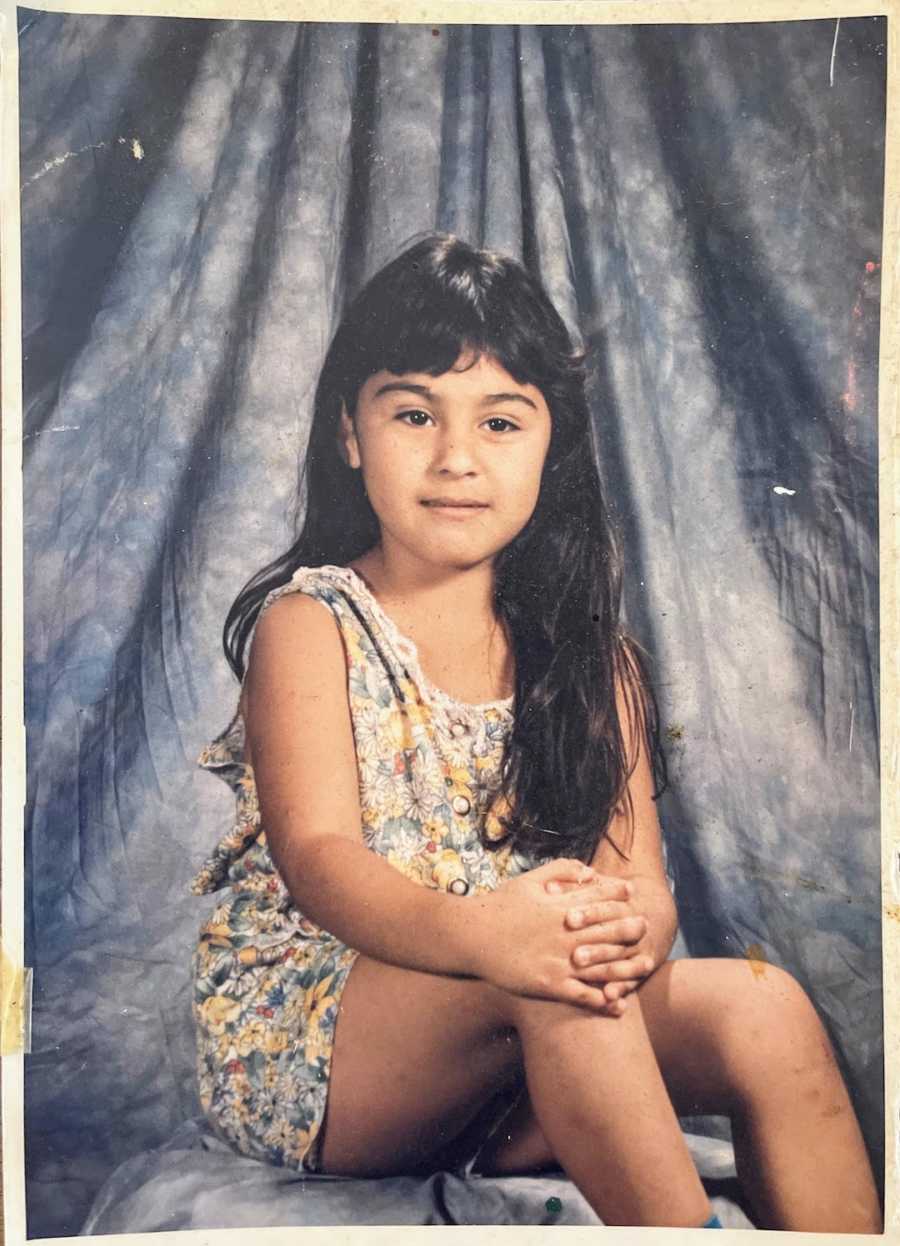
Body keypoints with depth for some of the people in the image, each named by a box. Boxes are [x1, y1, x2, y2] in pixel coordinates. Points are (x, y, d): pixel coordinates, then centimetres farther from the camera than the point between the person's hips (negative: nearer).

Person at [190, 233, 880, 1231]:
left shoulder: (588, 654, 7)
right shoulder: (309, 620, -5)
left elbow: (637, 872, -4)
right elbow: (317, 854, -20)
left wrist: (634, 925, -31)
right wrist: (477, 931, -41)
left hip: (518, 1082, 4)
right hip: (295, 1040, -4)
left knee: (764, 1013, -20)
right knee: (551, 984, -33)